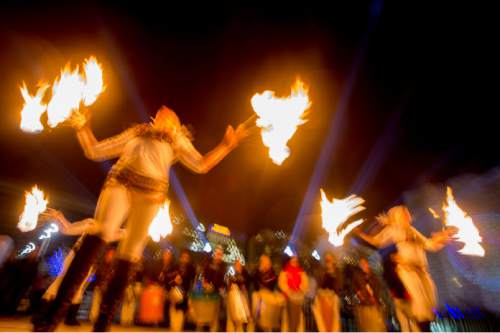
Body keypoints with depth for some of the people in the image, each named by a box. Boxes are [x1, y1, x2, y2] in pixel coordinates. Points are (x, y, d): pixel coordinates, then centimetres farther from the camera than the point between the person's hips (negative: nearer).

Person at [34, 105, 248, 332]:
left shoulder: (178, 140, 25)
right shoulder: (135, 132, 30)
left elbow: (201, 165, 12)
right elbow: (93, 151, 31)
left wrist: (227, 144, 8)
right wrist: (82, 126, 24)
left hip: (150, 192, -1)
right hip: (119, 183, 2)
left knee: (128, 257, -5)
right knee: (100, 233, -24)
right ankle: (56, 312, -21)